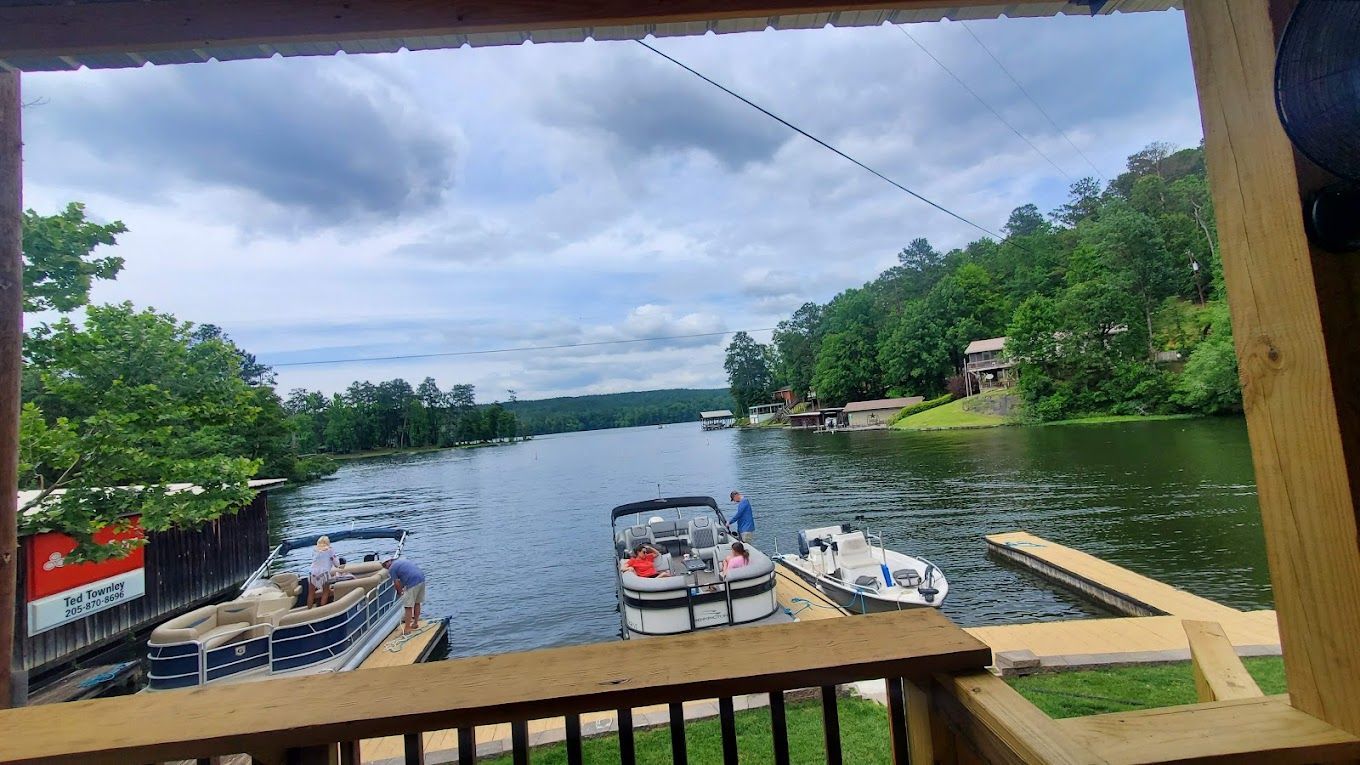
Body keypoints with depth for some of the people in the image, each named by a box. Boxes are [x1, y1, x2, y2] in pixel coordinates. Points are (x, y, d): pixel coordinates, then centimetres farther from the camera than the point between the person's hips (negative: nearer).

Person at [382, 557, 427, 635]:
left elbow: (397, 584, 3)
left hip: (413, 583, -8)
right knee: (417, 603, 20)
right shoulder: (404, 559, 23)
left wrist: (400, 592, 22)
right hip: (422, 579, 8)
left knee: (408, 607, 0)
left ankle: (407, 629, 3)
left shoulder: (392, 569, 1)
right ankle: (415, 623, 32)